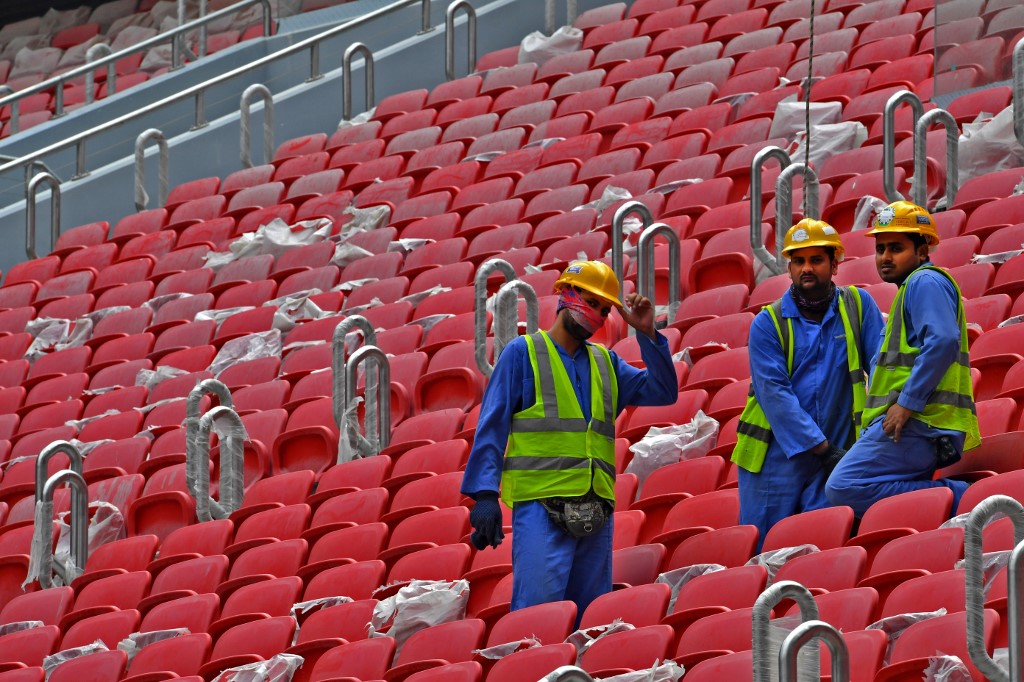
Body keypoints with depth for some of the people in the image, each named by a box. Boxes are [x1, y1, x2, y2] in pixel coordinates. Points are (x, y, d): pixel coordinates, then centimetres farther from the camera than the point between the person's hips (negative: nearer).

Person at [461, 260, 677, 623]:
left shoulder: (606, 362, 20)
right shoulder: (523, 353, 5)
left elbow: (663, 392, 13)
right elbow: (492, 426, -1)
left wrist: (647, 334, 4)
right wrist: (484, 493, -12)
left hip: (595, 508, 6)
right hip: (541, 506, -6)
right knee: (538, 608, -17)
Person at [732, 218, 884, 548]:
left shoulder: (857, 306, 6)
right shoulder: (768, 323, 0)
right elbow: (775, 394, -9)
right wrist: (823, 448, -16)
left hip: (834, 457, 1)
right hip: (776, 460, -1)